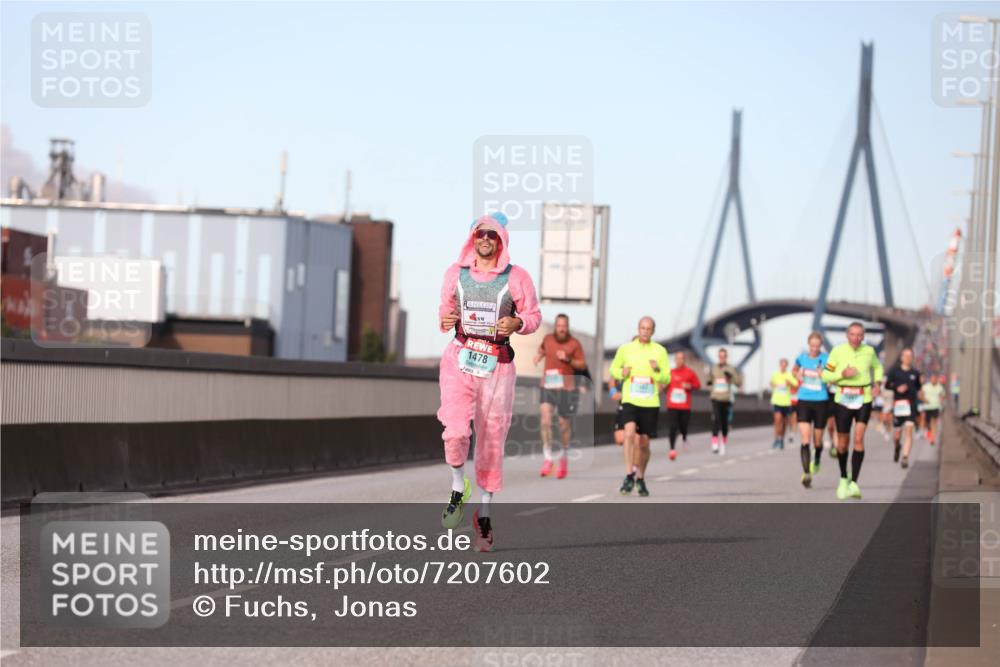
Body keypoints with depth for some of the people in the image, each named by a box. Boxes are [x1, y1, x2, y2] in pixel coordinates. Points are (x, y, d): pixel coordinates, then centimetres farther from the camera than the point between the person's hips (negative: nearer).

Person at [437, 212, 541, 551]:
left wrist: (517, 324, -15)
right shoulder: (455, 273, 6)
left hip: (498, 364, 0)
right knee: (455, 431, -20)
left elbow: (534, 316, 6)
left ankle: (483, 514, 19)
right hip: (460, 358, 0)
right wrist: (445, 319, -5)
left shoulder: (517, 277, 0)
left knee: (491, 442, 5)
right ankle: (458, 489, 8)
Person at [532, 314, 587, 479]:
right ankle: (547, 459, -16)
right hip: (547, 386, 2)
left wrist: (568, 359, -16)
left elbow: (583, 365, -1)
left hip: (566, 388, -2)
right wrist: (539, 356, 8)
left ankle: (563, 457, 33)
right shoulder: (548, 339, 6)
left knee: (564, 423, 8)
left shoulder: (574, 344, -4)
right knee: (545, 419, -17)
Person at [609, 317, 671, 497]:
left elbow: (667, 379, 4)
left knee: (643, 444, 8)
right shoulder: (626, 349, 3)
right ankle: (629, 476, -21)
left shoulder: (660, 351, 3)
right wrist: (622, 373, -7)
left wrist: (657, 372, -17)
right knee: (630, 434, -24)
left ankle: (640, 478, 28)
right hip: (630, 401, -1)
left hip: (650, 403, 1)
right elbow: (614, 368, 16)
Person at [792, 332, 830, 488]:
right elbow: (794, 370, 24)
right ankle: (806, 474, -19)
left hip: (821, 402, -1)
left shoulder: (826, 359, -7)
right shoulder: (802, 358, 3)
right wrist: (798, 377, 4)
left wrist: (823, 375, -26)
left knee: (817, 441, 11)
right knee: (805, 440, -13)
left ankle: (816, 461, 44)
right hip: (804, 401, 1)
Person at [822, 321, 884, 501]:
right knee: (842, 443, 6)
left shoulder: (869, 351, 2)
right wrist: (842, 374, -18)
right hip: (843, 400, 0)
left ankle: (854, 483, -13)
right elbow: (826, 375, -1)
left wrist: (877, 383, 5)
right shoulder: (837, 351, -4)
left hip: (863, 400, 0)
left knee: (859, 439, -14)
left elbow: (877, 367, 22)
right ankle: (843, 479, 28)